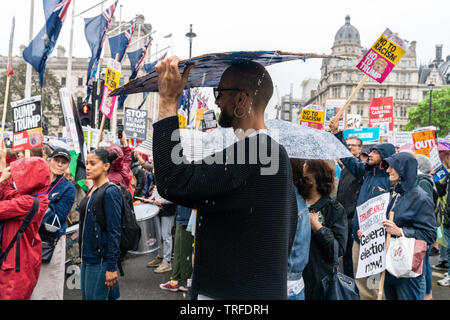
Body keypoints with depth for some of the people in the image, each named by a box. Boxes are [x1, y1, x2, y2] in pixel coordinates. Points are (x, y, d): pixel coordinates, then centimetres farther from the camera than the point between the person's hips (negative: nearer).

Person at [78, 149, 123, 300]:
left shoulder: (110, 192, -14)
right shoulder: (91, 191, 11)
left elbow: (114, 232, -18)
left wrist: (111, 267, -19)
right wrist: (83, 256, 18)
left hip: (100, 260, -8)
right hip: (87, 258, 8)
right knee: (85, 296, 15)